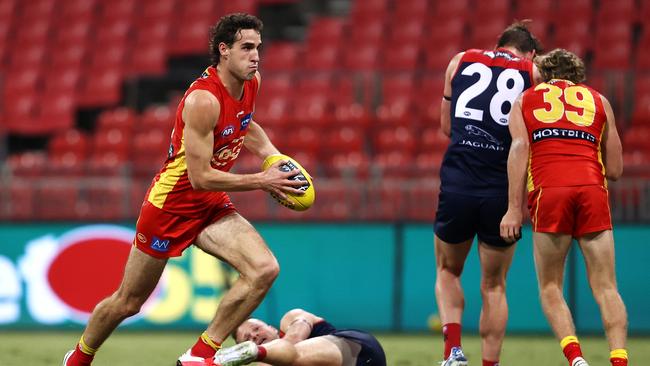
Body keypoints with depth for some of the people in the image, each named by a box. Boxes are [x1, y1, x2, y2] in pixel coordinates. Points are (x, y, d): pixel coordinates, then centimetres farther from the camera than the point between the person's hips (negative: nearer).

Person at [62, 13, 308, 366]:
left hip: (212, 206, 7)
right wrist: (262, 181, -23)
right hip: (172, 202, -7)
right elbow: (201, 177, -28)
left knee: (264, 269, -20)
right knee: (127, 302, 9)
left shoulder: (250, 83, -2)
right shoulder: (204, 99, -28)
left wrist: (271, 154, 7)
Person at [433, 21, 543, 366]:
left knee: (447, 271, 21)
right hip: (503, 191, -1)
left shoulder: (460, 61, 12)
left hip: (457, 185, 1)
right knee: (494, 286, 13)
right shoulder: (532, 72, 5)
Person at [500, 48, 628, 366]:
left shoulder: (525, 100, 22)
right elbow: (615, 170, 20)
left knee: (550, 288, 8)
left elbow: (519, 147, 3)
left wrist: (514, 208, -2)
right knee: (605, 287, 3)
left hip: (548, 190, -1)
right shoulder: (598, 101, 25)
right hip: (592, 189, 1)